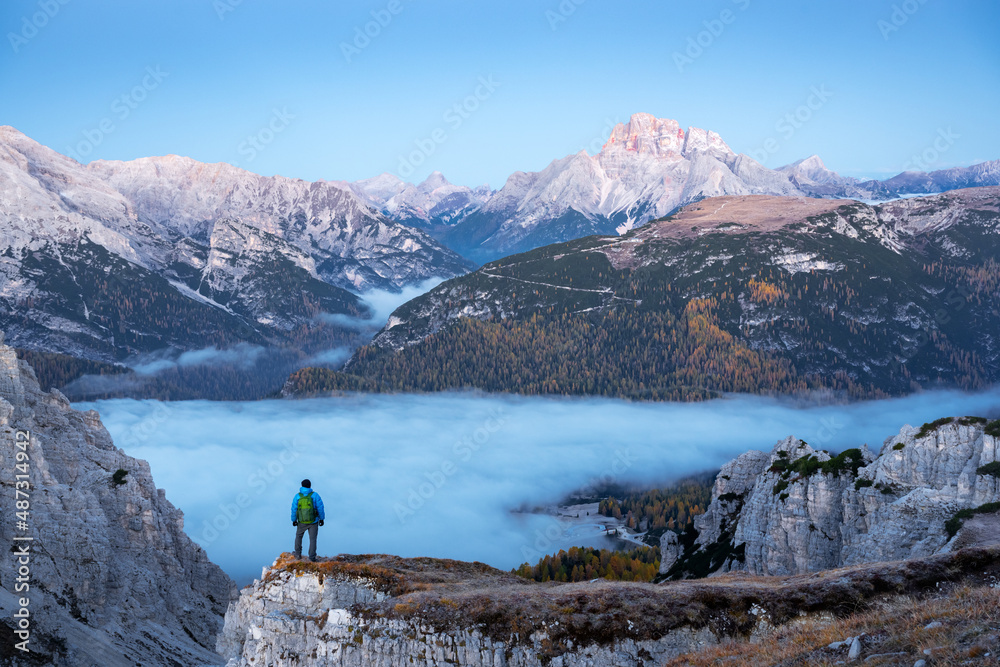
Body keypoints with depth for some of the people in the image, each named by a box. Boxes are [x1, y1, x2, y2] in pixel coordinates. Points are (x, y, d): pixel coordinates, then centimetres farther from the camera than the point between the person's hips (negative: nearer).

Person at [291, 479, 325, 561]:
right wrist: (321, 519, -1)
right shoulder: (314, 495, -11)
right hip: (313, 521, -1)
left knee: (299, 536, 25)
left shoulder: (297, 496, -8)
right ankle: (312, 557, -3)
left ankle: (298, 554, 27)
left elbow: (294, 509, -4)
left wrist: (294, 520, 9)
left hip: (302, 522, 1)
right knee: (312, 539, 7)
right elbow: (320, 507, -11)